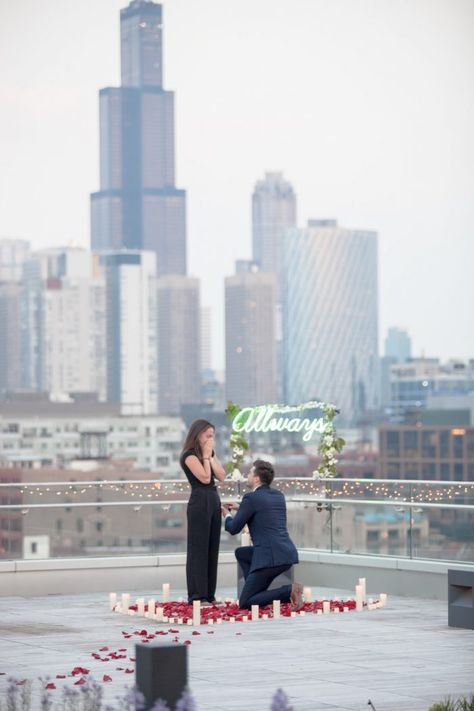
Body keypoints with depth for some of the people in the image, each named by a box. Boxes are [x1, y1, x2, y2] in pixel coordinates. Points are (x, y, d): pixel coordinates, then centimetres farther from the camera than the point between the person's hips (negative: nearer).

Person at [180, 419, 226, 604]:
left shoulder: (209, 453, 16)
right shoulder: (190, 455, -8)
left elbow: (221, 476, 7)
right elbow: (204, 478, -16)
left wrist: (210, 456, 1)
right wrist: (206, 456, -8)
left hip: (214, 500, 8)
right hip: (199, 501, -8)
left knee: (212, 549, 8)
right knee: (198, 549, -6)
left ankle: (209, 594, 12)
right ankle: (197, 595, -5)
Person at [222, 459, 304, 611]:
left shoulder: (251, 498, -7)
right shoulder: (278, 495, 15)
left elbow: (234, 529, 0)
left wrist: (227, 516, 22)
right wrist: (240, 509, 33)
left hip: (271, 558, -8)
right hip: (287, 553, 8)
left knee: (245, 603, -1)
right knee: (241, 553, 29)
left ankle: (289, 591, -17)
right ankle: (259, 592, 18)